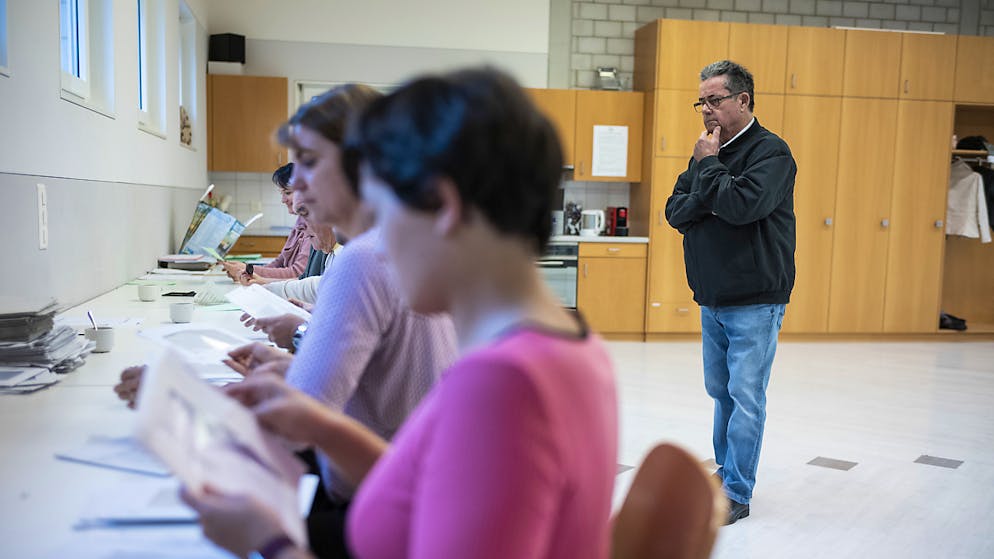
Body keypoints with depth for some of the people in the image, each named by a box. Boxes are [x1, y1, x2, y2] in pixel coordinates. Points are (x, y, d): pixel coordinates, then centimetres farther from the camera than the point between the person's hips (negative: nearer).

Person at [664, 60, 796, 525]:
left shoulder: (770, 152, -10)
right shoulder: (708, 151, 13)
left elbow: (743, 204, -26)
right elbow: (675, 211, 6)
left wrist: (709, 166, -13)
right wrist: (708, 198, -14)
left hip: (755, 303, -7)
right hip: (712, 300, 7)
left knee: (745, 396, -3)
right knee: (721, 392, 15)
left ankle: (736, 494, 5)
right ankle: (725, 471, 29)